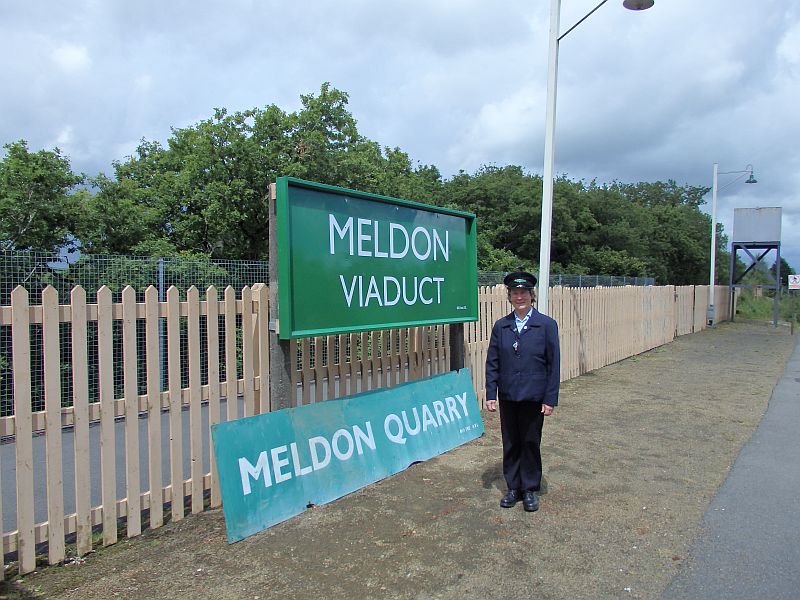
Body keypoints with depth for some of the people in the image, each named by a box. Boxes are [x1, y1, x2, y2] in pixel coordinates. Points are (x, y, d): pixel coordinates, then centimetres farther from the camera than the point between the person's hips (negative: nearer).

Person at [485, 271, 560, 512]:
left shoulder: (547, 325, -7)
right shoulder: (501, 326, 1)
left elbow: (553, 364, -6)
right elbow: (492, 363, 3)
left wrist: (550, 399, -8)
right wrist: (491, 394, -2)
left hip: (534, 397, -2)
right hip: (507, 397, 3)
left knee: (531, 443, 10)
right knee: (510, 444, 13)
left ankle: (530, 489, 28)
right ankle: (513, 487, 29)